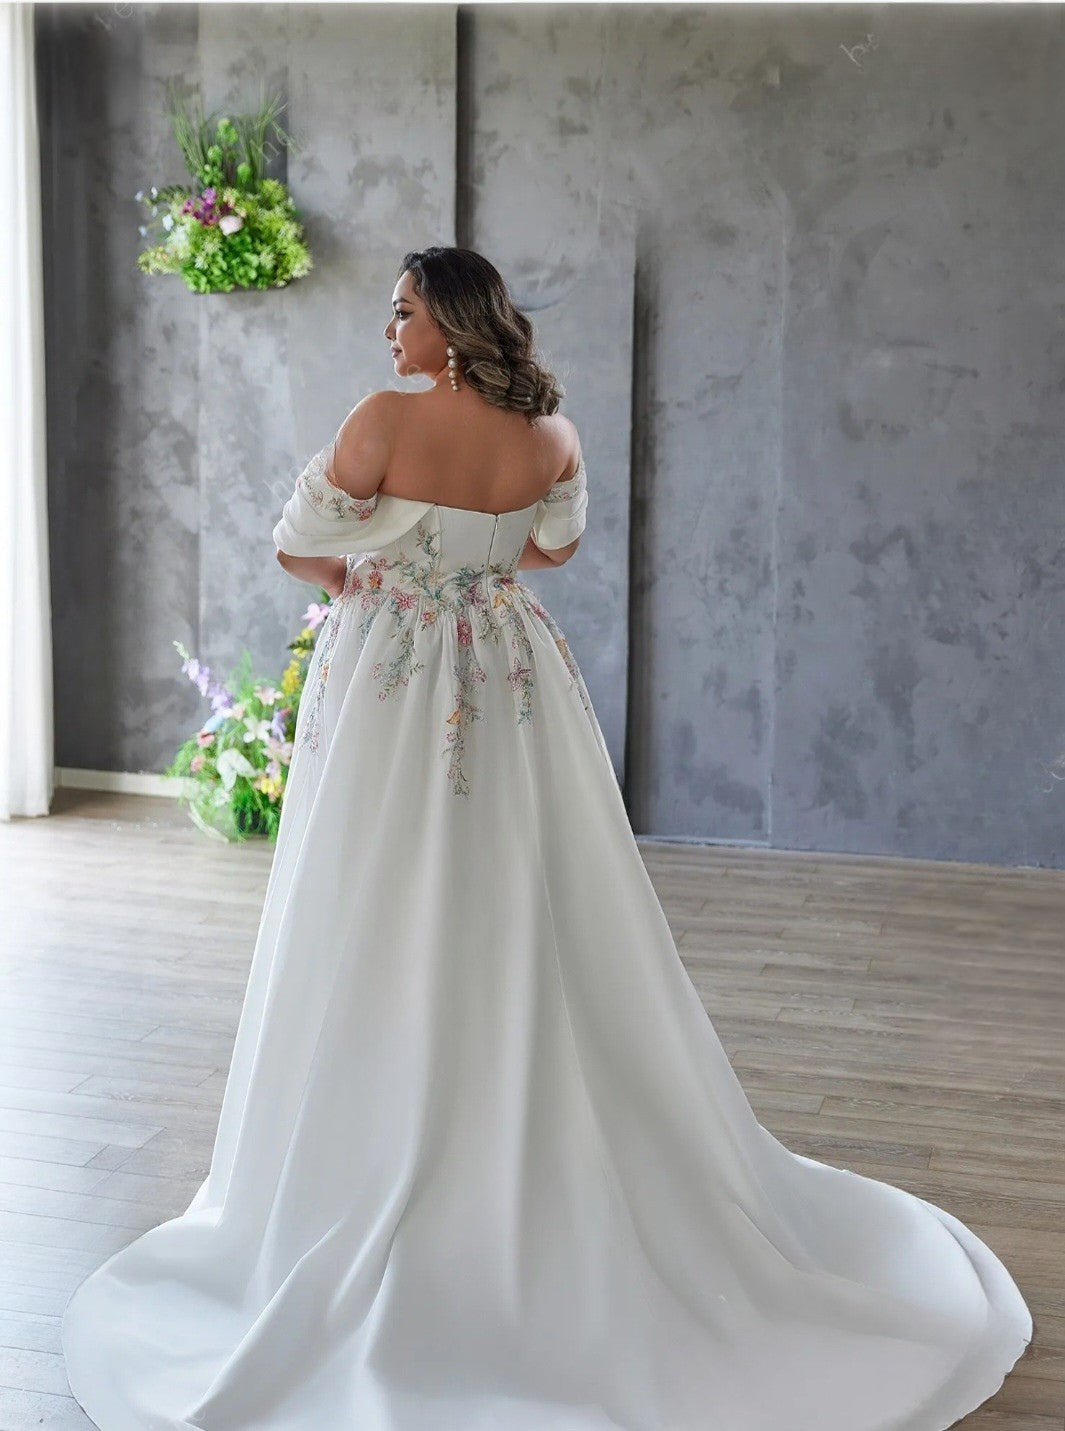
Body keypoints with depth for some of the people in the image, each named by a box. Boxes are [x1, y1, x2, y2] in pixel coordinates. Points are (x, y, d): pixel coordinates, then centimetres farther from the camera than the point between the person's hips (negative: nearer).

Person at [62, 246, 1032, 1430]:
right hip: (515, 683, 5)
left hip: (393, 688, -5)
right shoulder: (552, 431, 1)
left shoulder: (391, 417, -15)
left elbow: (297, 545, -7)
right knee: (533, 931, 12)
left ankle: (383, 1171, 12)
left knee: (390, 944, 3)